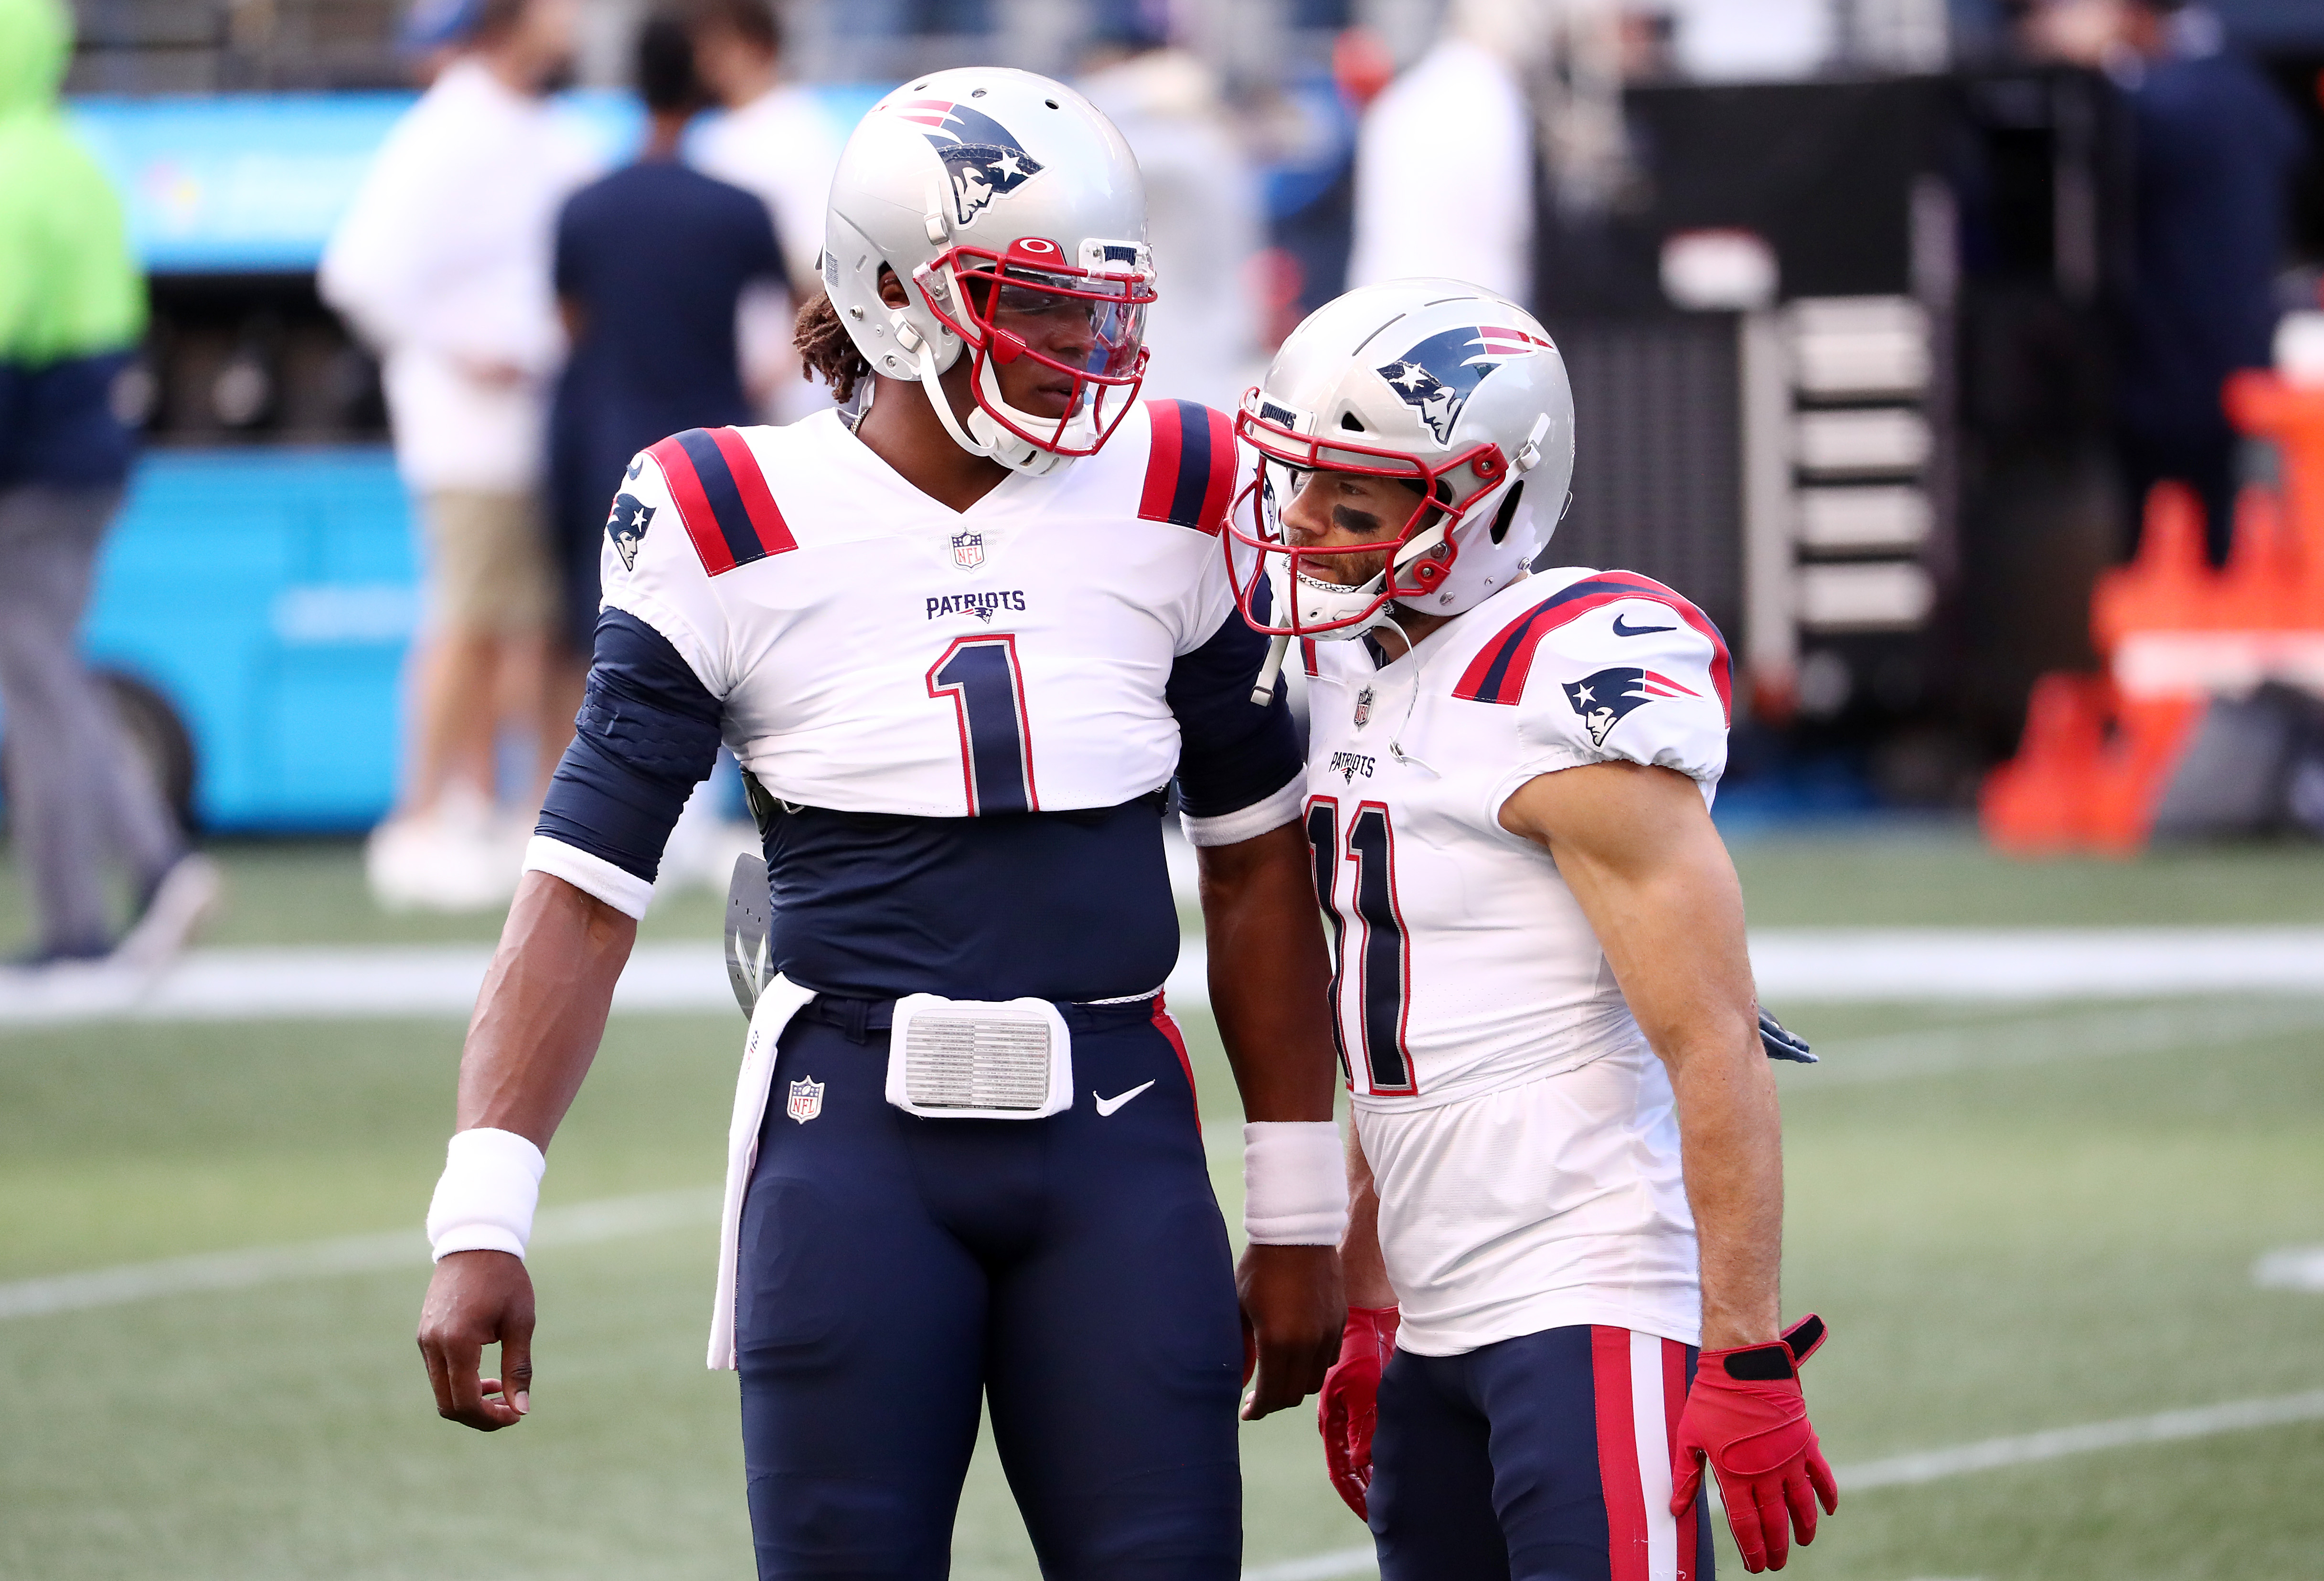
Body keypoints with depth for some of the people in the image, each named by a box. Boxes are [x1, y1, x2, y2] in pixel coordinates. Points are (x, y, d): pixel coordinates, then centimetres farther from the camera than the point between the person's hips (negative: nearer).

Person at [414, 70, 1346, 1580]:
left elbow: (1256, 869, 13)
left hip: (1114, 1140, 2)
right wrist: (482, 1217, -12)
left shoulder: (1174, 506, 5)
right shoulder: (734, 534, -3)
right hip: (854, 1131, -2)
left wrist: (1299, 1214, 12)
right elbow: (585, 891, -3)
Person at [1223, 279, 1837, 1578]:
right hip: (1442, 1323, 9)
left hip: (1594, 1314, -9)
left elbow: (1718, 1048, -18)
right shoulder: (1357, 681, 12)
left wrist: (1747, 1358, -21)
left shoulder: (1564, 695, -15)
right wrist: (1363, 1320, 21)